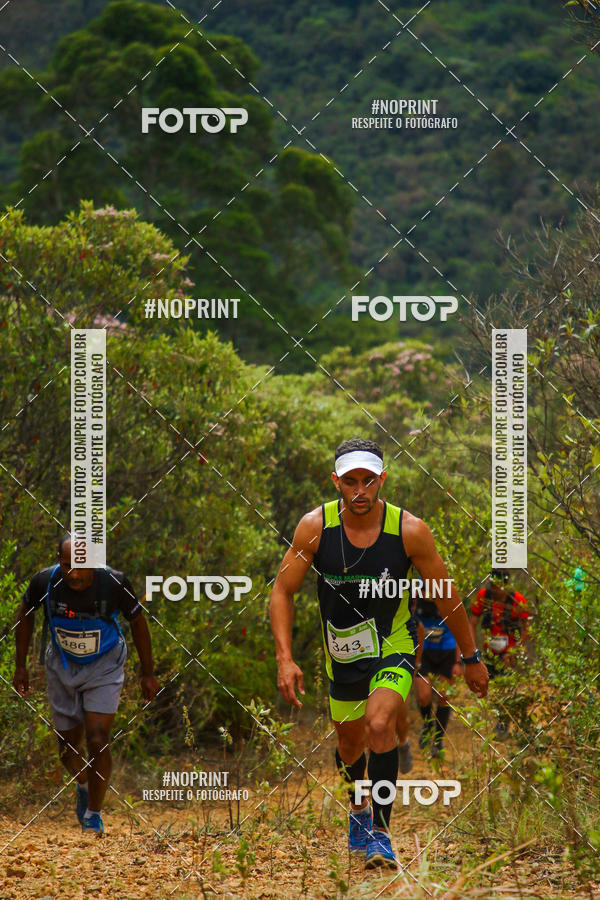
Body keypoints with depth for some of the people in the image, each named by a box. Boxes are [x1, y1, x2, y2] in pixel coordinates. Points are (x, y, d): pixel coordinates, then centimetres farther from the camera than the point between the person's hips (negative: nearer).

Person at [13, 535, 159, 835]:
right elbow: (25, 614, 0)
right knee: (68, 749, 9)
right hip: (62, 667, 2)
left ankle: (94, 814, 6)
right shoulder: (45, 582, -23)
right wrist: (20, 666, 2)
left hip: (104, 667, -2)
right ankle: (83, 787, 44)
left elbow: (137, 621, -7)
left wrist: (148, 673, -1)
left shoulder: (115, 583, -26)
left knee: (98, 742, -15)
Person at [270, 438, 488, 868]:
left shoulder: (409, 530, -18)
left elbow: (447, 597, -6)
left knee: (379, 724, -27)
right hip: (342, 652, 3)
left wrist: (472, 658, 3)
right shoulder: (315, 526, -15)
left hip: (394, 648, -3)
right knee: (350, 743, 17)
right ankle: (358, 807, 50)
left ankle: (381, 831, -15)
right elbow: (283, 591, -6)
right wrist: (285, 659, -16)